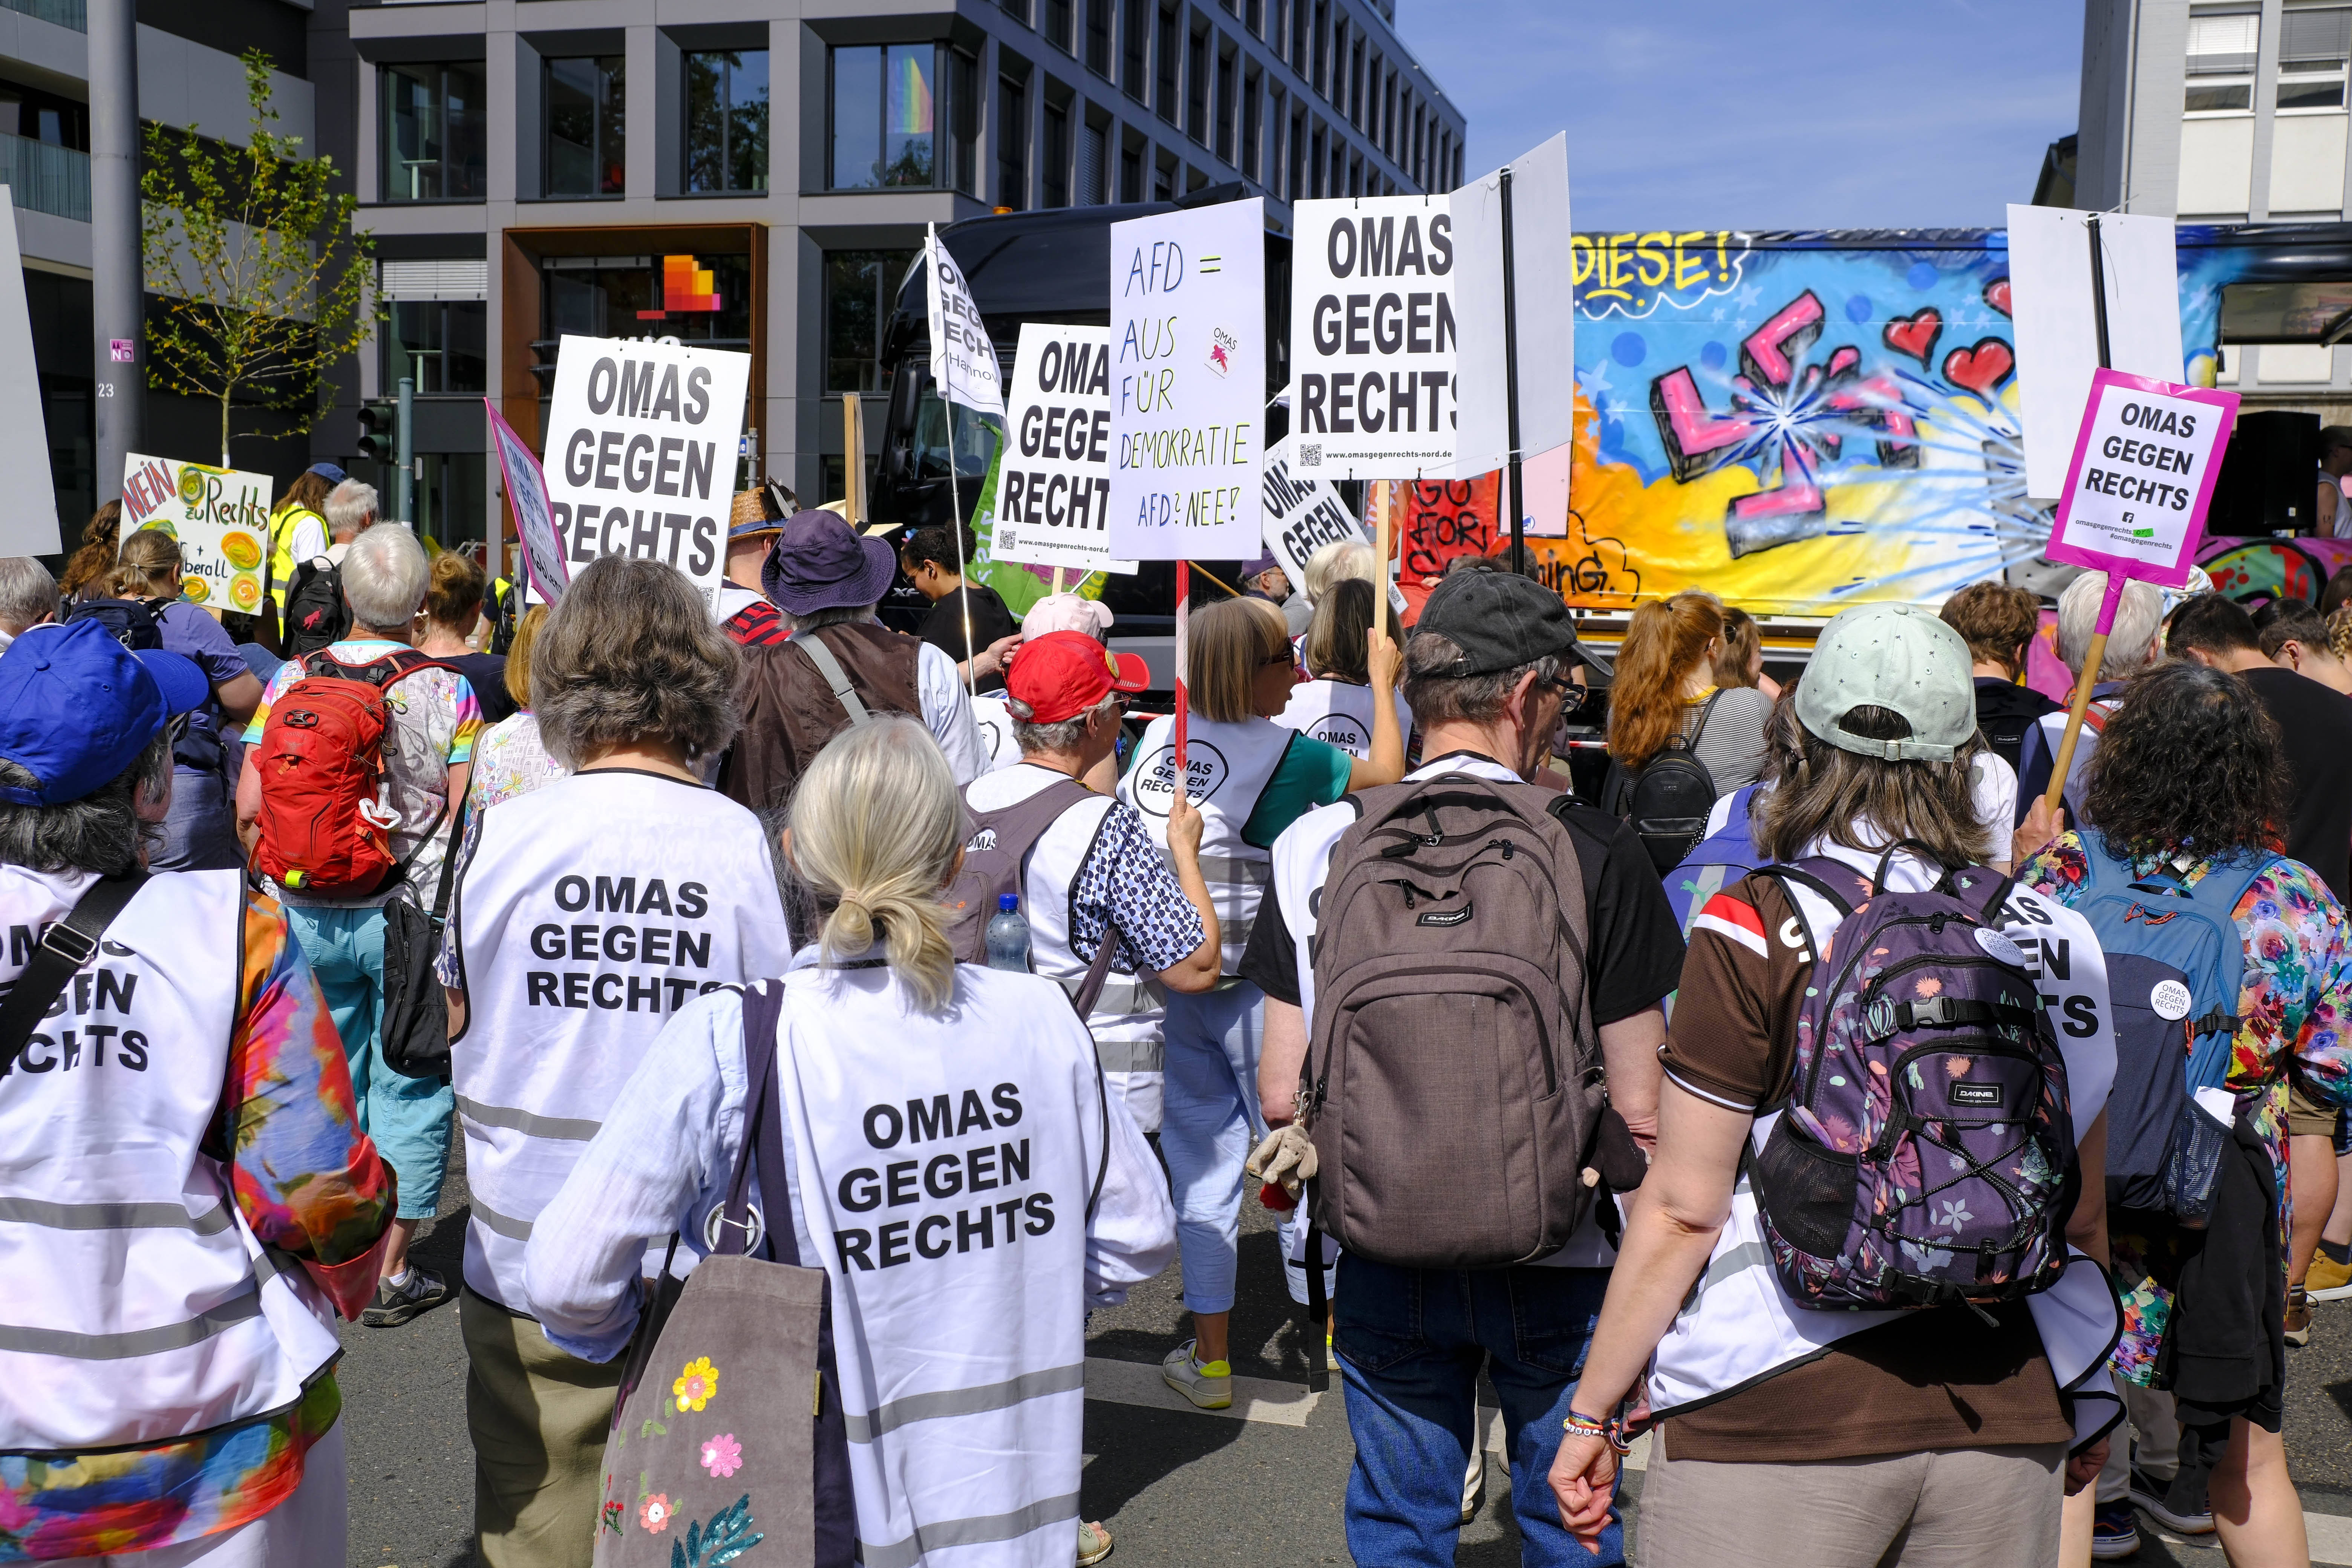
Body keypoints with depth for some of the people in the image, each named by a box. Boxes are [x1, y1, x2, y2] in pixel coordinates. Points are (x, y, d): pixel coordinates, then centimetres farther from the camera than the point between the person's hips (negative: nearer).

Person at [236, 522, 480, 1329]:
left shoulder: (290, 681, -1)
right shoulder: (449, 692, -8)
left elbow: (249, 810, -3)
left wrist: (289, 876, 12)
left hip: (307, 918, 3)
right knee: (408, 1087, 7)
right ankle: (390, 1271, 13)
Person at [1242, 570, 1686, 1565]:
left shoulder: (1319, 847, -8)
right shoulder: (1595, 852, -14)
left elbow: (1281, 1095, -6)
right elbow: (1639, 1110, -13)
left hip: (1383, 1255, 2)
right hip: (1558, 1259, -1)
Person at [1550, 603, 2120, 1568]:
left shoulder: (1754, 931, -11)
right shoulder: (2057, 937, 2)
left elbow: (1682, 1210, -10)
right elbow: (2084, 1215, 10)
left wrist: (1592, 1414, 0)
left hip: (1778, 1418, -4)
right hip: (2006, 1421, 5)